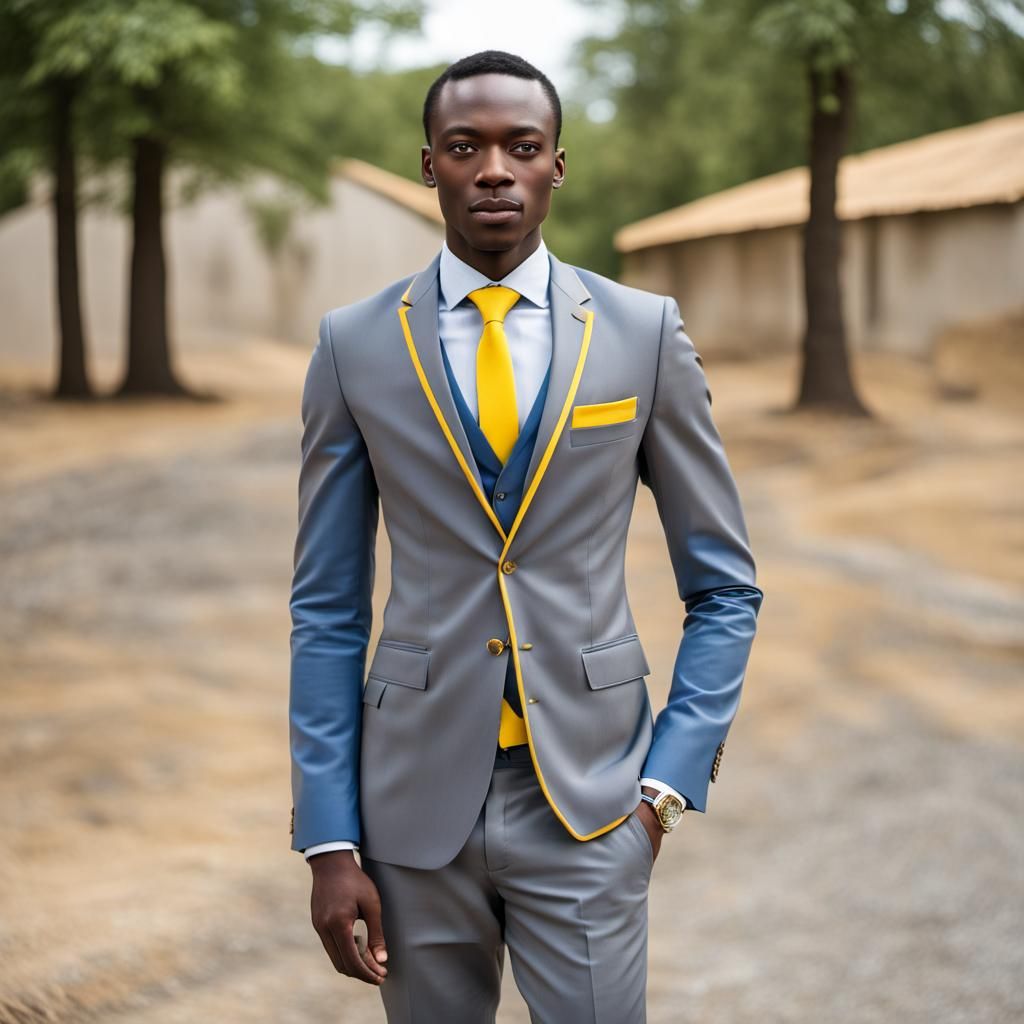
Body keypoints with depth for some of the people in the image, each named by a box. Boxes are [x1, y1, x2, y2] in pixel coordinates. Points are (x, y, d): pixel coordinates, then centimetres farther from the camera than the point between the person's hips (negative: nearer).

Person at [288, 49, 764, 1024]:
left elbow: (724, 587, 5)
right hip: (416, 793, 1)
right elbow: (327, 609, 2)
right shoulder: (354, 345, 0)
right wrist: (328, 841, -3)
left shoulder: (646, 331, -1)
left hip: (589, 798, 0)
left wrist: (670, 781, -4)